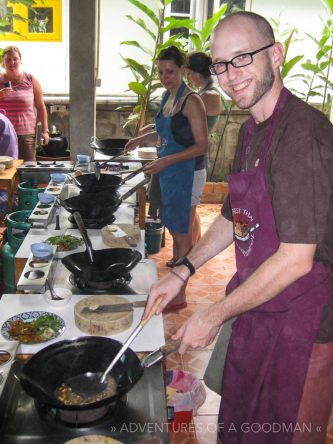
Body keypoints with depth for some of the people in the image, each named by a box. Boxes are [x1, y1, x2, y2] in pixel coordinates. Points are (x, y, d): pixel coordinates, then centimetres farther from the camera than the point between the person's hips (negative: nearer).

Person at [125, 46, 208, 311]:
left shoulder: (191, 101, -15)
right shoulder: (168, 97, 12)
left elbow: (202, 146, -18)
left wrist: (166, 161, -24)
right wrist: (141, 139, 10)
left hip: (187, 174, -8)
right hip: (170, 173, 9)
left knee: (181, 235, 0)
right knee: (176, 231, 16)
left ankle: (179, 296, 11)